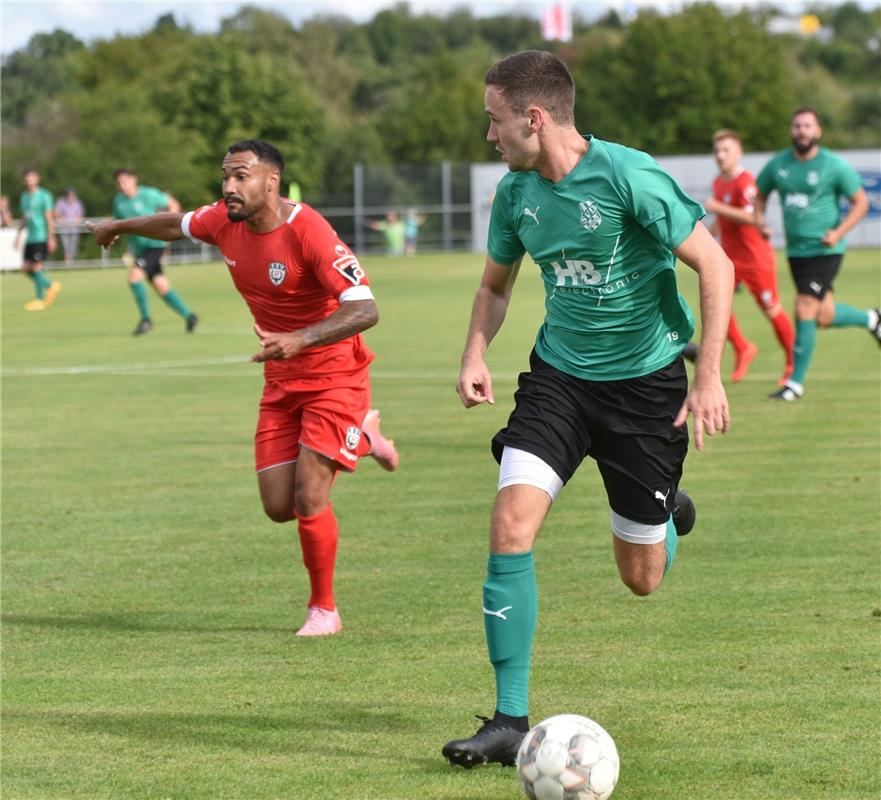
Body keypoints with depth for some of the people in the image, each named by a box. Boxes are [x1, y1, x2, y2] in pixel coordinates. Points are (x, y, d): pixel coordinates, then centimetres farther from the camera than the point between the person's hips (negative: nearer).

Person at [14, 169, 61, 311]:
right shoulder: (24, 196, 13)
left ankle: (40, 300, 0)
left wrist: (51, 238, -12)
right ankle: (51, 286, 20)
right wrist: (18, 235, 18)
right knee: (26, 267, 4)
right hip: (30, 238, 7)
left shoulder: (44, 195, -7)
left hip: (41, 237, -7)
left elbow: (49, 218, -9)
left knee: (37, 267, -8)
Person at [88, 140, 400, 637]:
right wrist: (120, 226, 37)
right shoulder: (224, 222, -4)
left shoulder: (308, 231, -26)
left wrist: (300, 339, -45)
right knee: (279, 506, 4)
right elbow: (177, 225, 20)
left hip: (334, 375, -7)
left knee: (308, 497, -14)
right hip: (282, 380, 7)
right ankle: (360, 436, 30)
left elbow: (365, 310, -32)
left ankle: (324, 609, 8)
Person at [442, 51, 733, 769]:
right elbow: (497, 283, 16)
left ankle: (667, 514, 45)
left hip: (646, 381, -4)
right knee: (512, 521, -19)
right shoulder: (516, 192, -2)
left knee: (642, 578, 5)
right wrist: (476, 354, -3)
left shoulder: (629, 177, -20)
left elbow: (716, 267, -16)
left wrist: (709, 375, -21)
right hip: (559, 376, 4)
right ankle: (511, 722, -13)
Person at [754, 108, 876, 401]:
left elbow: (860, 202, -3)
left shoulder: (834, 165, -9)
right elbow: (760, 194, 19)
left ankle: (796, 382, -4)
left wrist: (839, 232, -16)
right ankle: (869, 319, 43)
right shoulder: (778, 165, 3)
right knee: (825, 318, 12)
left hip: (824, 251, -5)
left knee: (805, 312, -13)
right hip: (796, 251, 5)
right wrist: (760, 219, -2)